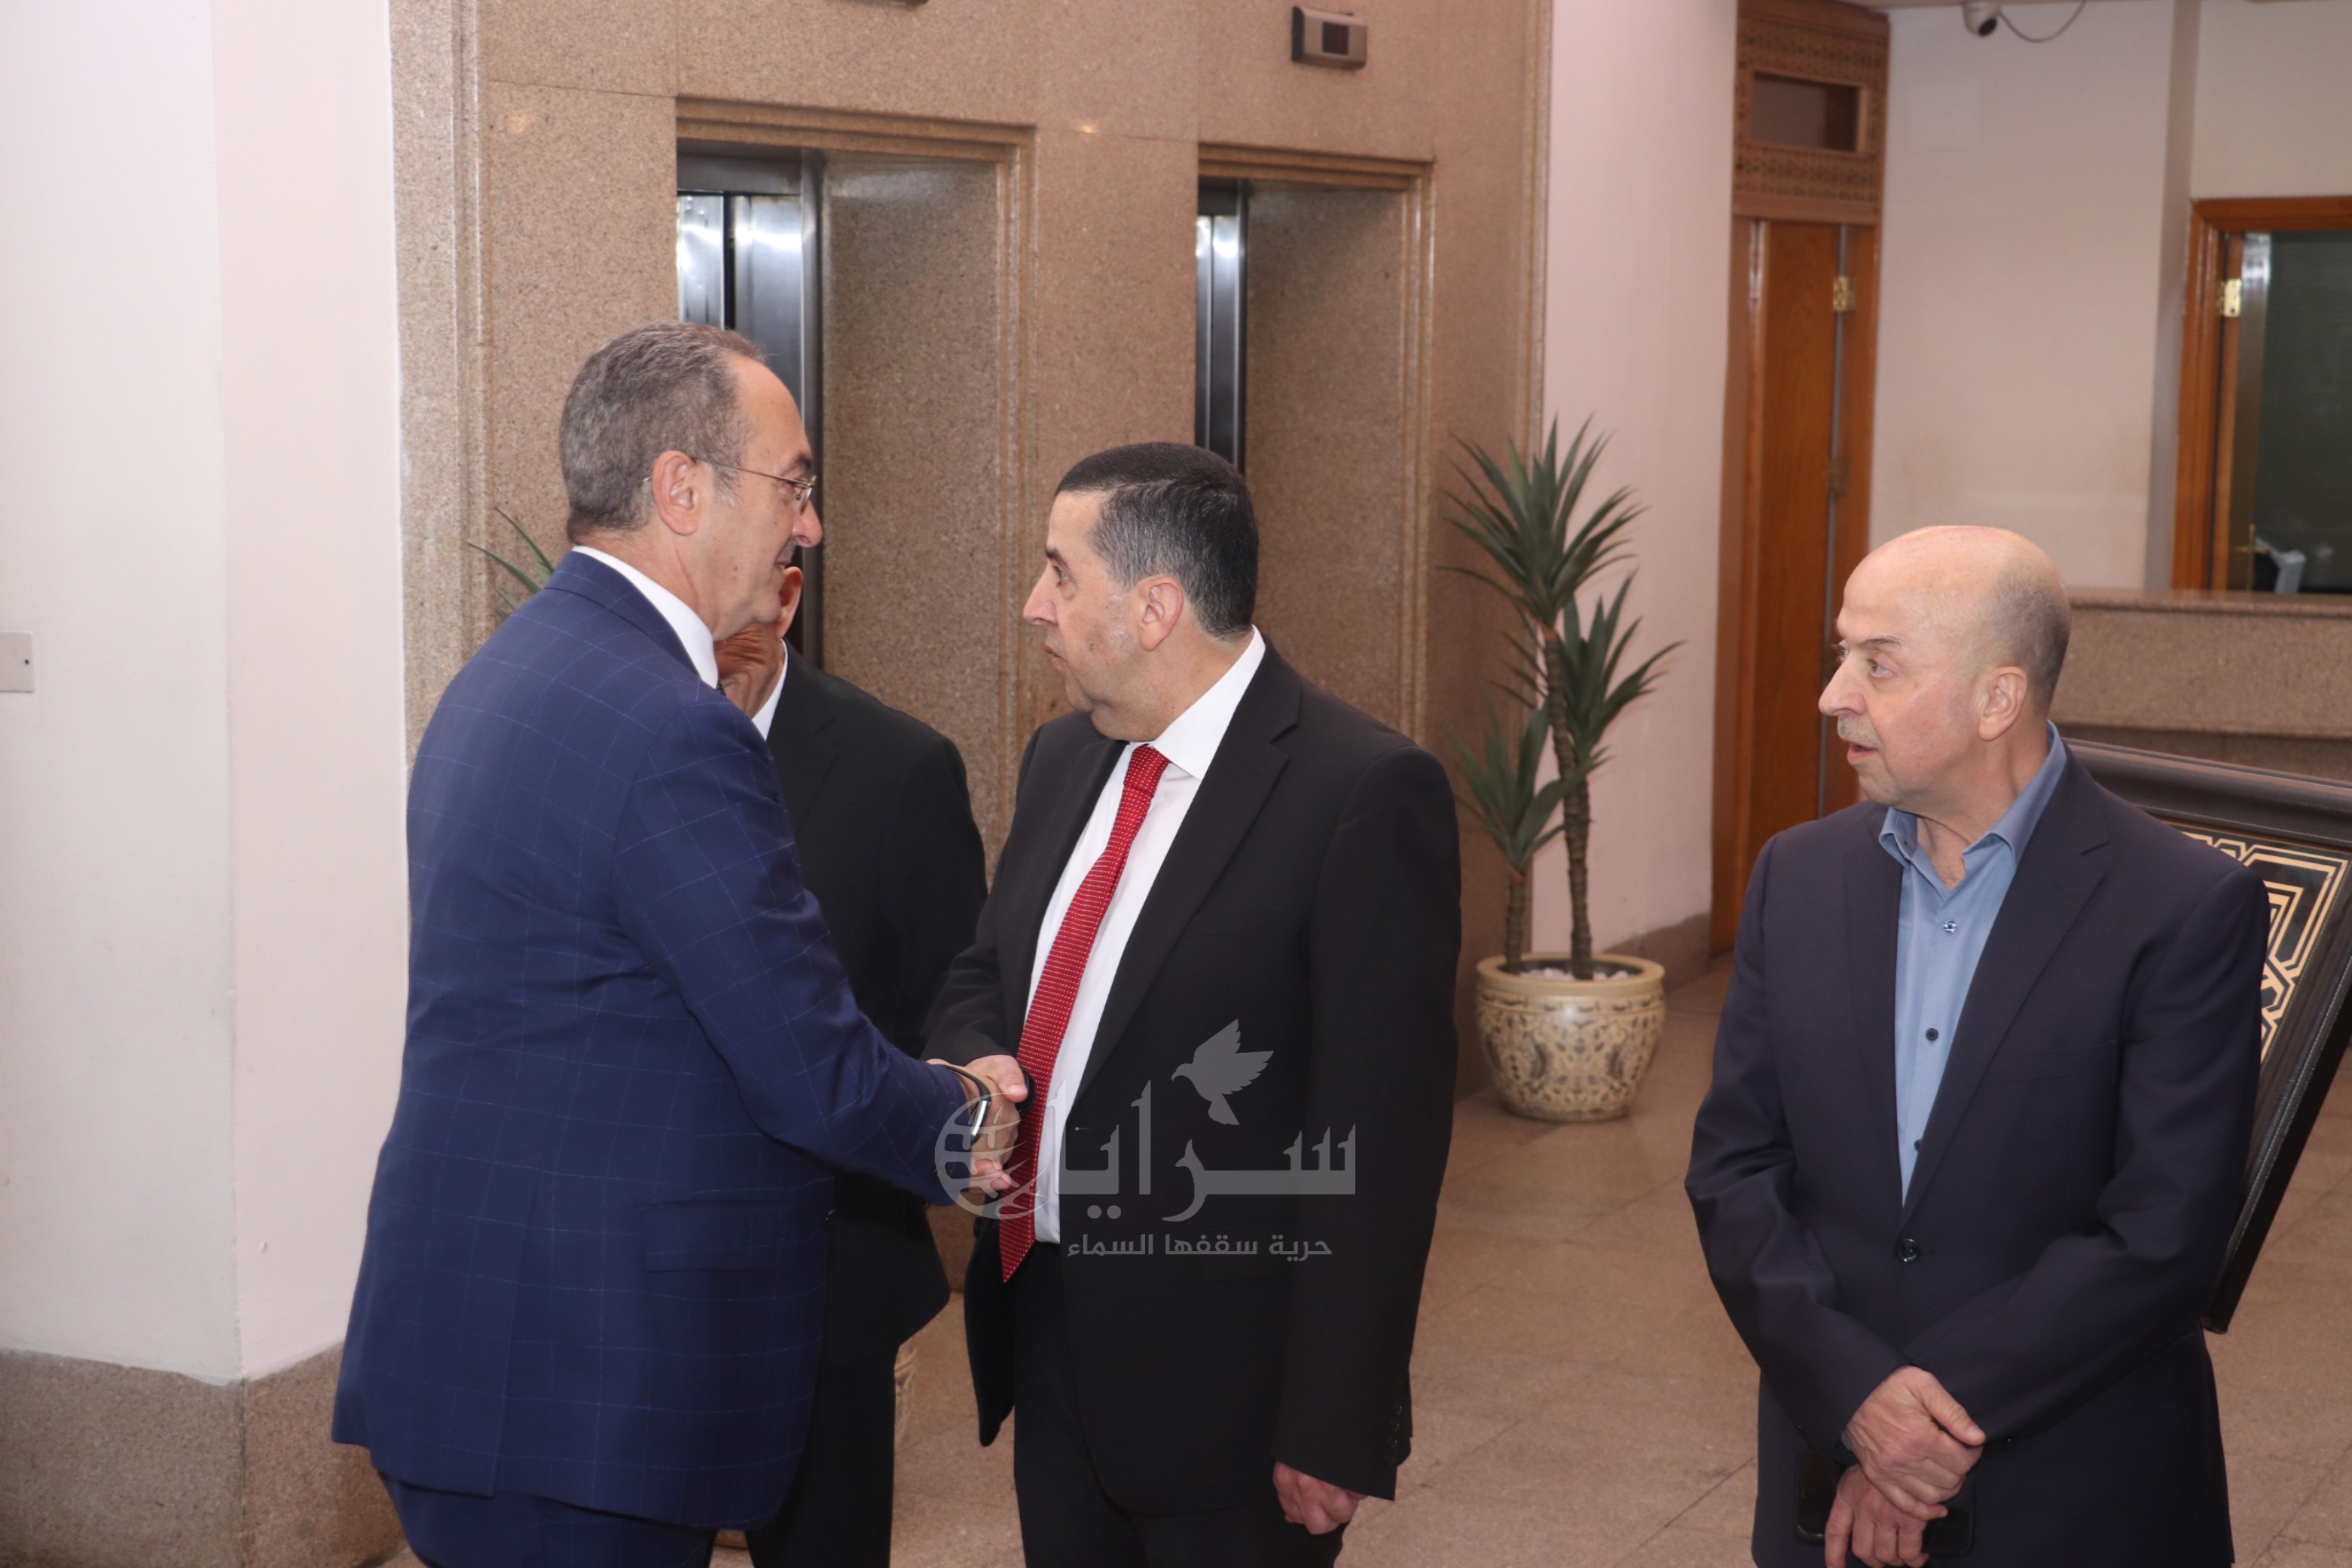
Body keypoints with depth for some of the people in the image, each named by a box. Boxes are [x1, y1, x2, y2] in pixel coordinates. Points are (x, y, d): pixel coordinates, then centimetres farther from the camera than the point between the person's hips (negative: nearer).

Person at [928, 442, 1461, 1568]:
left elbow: (1381, 1136, -18)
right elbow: (982, 979, 19)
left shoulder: (1366, 794, -17)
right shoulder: (1063, 758, 8)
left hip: (1224, 1389, -7)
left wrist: (1335, 1432, -18)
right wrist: (975, 1076, -6)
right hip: (1047, 1343, 7)